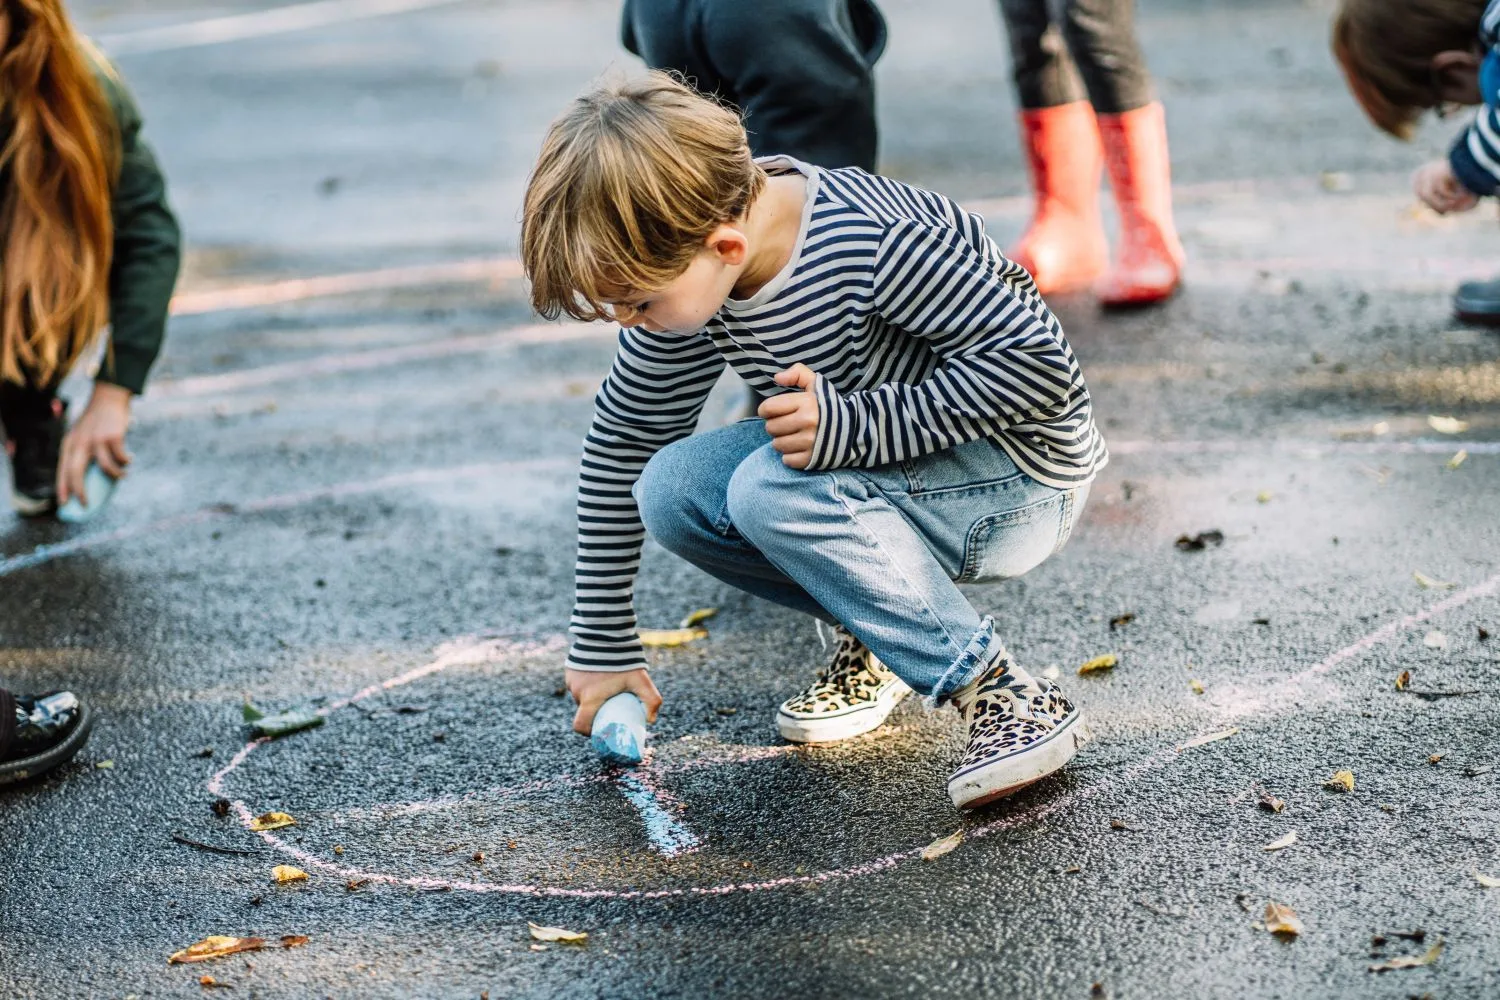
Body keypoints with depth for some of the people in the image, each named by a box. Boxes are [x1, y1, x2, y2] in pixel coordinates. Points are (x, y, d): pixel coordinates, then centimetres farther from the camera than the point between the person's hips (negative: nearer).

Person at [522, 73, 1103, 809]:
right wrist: (602, 648, 6)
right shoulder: (682, 274, -9)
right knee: (669, 492, -15)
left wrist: (852, 425, -36)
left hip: (1023, 479, -7)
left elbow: (1042, 361, -28)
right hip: (876, 469, 7)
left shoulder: (879, 244, -31)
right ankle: (877, 632, 5)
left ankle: (1008, 699, -22)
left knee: (773, 491, -31)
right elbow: (621, 442, 3)